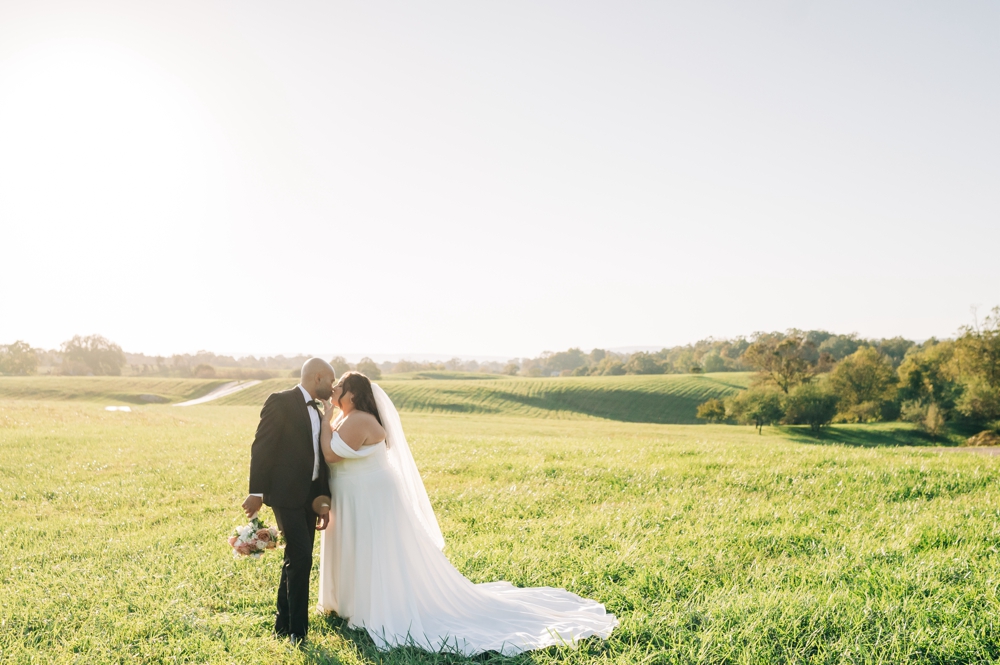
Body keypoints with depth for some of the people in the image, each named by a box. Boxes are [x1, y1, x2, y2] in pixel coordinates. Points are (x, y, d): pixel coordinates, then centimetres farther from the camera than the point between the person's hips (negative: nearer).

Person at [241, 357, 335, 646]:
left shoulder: (317, 412, 16)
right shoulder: (280, 402, -9)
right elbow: (261, 447, -13)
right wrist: (257, 492, -18)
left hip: (310, 497, 8)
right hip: (286, 494, -8)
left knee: (296, 561, 14)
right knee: (301, 559, -11)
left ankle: (283, 624, 26)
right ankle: (297, 630, -1)